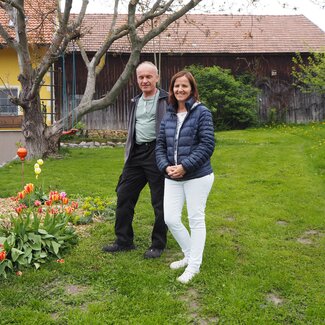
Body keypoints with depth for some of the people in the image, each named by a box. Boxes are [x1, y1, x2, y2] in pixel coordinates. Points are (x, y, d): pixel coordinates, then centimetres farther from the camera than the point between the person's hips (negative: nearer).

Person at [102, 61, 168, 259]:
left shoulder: (167, 100, -4)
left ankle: (158, 244, 19)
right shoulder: (136, 102, 17)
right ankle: (124, 241, 22)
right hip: (136, 154, 7)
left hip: (157, 153, -7)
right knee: (124, 195, 8)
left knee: (160, 201, 3)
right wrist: (128, 154, 19)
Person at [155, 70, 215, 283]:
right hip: (172, 177, 6)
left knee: (196, 219, 4)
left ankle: (194, 265, 19)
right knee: (170, 219, 7)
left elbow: (207, 145, -14)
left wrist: (185, 166, -19)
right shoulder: (168, 116, 8)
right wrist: (166, 167, -8)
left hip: (197, 176, -6)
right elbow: (160, 145, 9)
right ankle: (189, 255, 30)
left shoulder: (202, 113, -8)